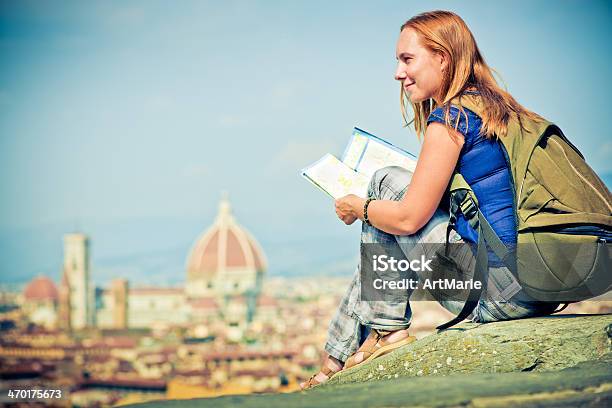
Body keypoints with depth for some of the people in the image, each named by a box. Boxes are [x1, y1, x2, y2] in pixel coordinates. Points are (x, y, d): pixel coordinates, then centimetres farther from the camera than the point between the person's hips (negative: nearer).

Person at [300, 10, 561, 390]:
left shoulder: (450, 117, -10)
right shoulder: (498, 108, 16)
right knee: (385, 216, 23)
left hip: (499, 293, -9)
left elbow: (409, 217, -9)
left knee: (387, 180, 5)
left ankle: (387, 328, 8)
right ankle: (337, 361, 24)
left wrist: (358, 207, 11)